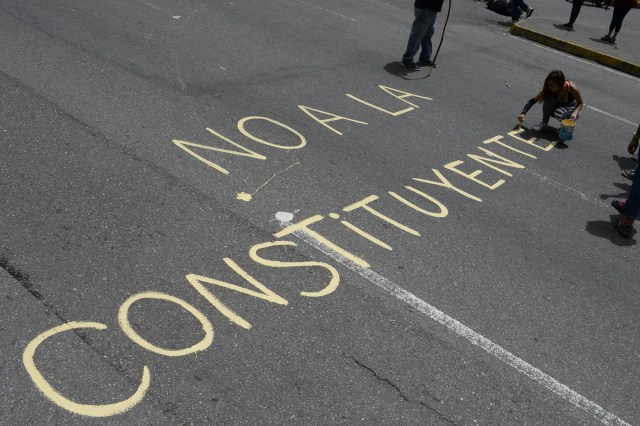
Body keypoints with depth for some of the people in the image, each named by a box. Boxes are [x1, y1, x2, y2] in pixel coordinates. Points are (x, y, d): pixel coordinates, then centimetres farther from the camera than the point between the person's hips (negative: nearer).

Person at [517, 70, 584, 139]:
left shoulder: (572, 88, -32)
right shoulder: (549, 90, -26)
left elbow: (580, 103, -17)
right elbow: (533, 100, -21)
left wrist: (575, 112, -38)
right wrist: (523, 113, -34)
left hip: (570, 108, -2)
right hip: (557, 106, 2)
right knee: (549, 99, -31)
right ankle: (544, 122, -12)